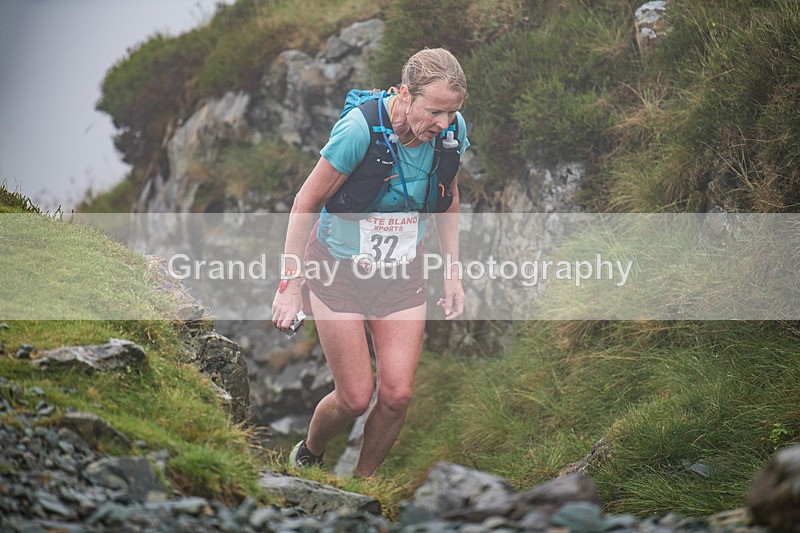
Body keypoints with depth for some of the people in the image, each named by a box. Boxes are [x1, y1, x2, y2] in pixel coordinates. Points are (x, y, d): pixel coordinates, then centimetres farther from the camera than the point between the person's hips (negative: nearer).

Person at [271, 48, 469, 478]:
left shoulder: (450, 129, -12)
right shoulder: (359, 128, -28)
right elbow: (306, 204, -16)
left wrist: (452, 272, 8)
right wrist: (290, 283, -15)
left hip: (402, 273, 4)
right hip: (339, 269, -4)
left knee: (397, 393, -4)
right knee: (356, 397, -4)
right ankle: (308, 456, 29)